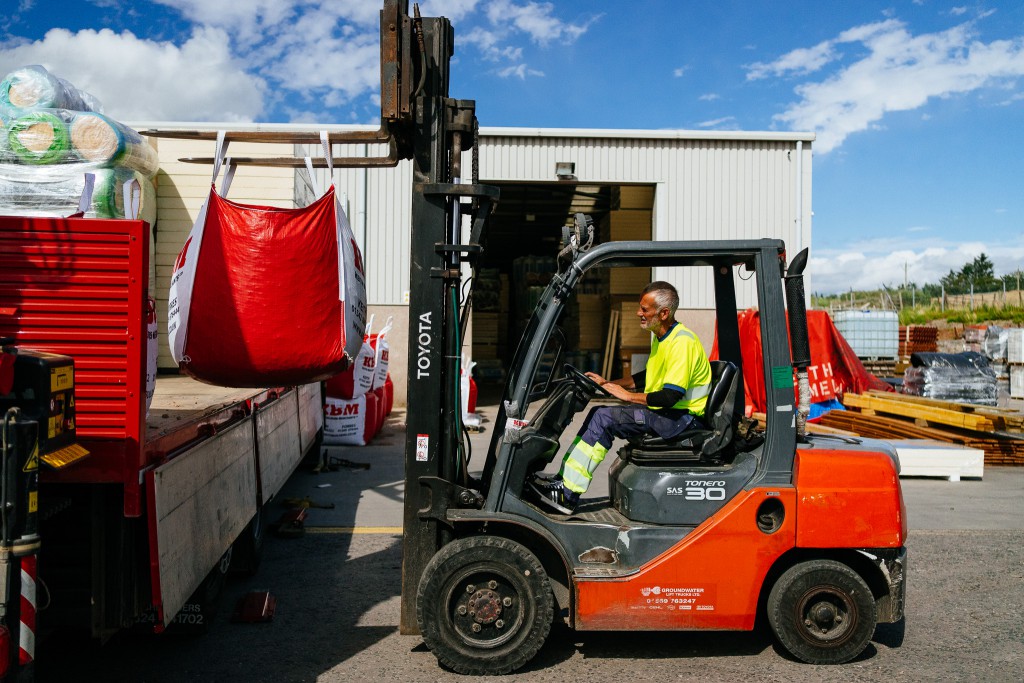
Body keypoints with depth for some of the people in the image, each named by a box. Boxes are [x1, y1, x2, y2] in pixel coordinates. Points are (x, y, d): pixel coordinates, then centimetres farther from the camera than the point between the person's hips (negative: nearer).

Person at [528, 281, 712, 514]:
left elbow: (670, 396, -26)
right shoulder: (660, 337, 13)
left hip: (682, 417, -10)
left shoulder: (682, 342, -20)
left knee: (604, 418, -20)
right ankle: (565, 479, -3)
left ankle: (567, 494, -17)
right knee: (597, 413, 1)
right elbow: (649, 377, 25)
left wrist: (628, 396, -15)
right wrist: (610, 384, 15)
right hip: (664, 412, 10)